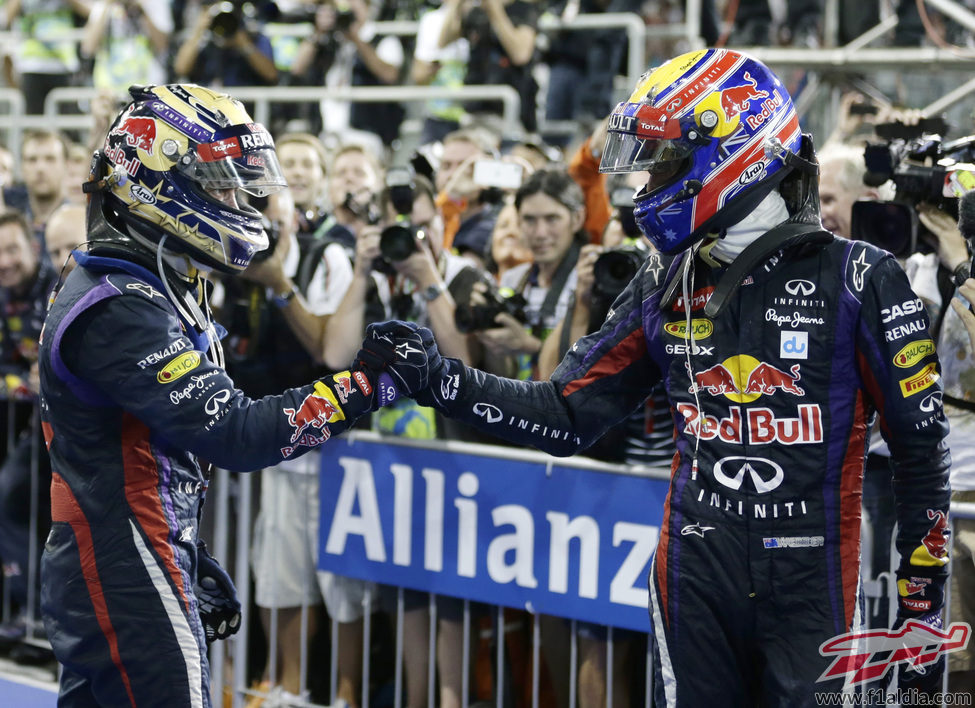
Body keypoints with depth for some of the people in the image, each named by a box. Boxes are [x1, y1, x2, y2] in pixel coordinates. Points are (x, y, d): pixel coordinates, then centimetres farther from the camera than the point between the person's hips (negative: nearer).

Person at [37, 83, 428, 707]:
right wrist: (363, 387, -23)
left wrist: (195, 564, 23)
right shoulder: (120, 313, -20)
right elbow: (235, 434, -27)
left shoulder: (156, 289, 14)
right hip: (126, 585, -10)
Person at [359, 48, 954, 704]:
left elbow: (922, 451, -4)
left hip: (809, 583, -4)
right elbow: (566, 417, 10)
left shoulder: (858, 280, -7)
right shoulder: (664, 287, 7)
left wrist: (922, 608, -5)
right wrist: (441, 377, -3)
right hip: (695, 572, 4)